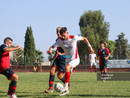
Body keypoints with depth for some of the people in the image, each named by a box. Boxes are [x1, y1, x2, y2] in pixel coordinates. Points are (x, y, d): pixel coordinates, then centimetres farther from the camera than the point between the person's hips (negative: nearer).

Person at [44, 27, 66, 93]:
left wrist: (62, 54, -28)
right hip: (57, 59, 7)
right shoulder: (57, 40, 13)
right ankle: (50, 88, -10)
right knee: (52, 70, -12)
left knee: (59, 76, -6)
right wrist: (54, 58, 30)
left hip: (63, 59, -7)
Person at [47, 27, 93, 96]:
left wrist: (89, 46, -1)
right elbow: (52, 46, -15)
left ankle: (66, 87, -30)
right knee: (67, 73, 8)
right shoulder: (60, 41, -9)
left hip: (75, 59, -5)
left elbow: (84, 39, -1)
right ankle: (66, 90, 24)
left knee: (67, 68, -30)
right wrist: (50, 50, -38)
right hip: (67, 59, 5)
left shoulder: (74, 38, -17)